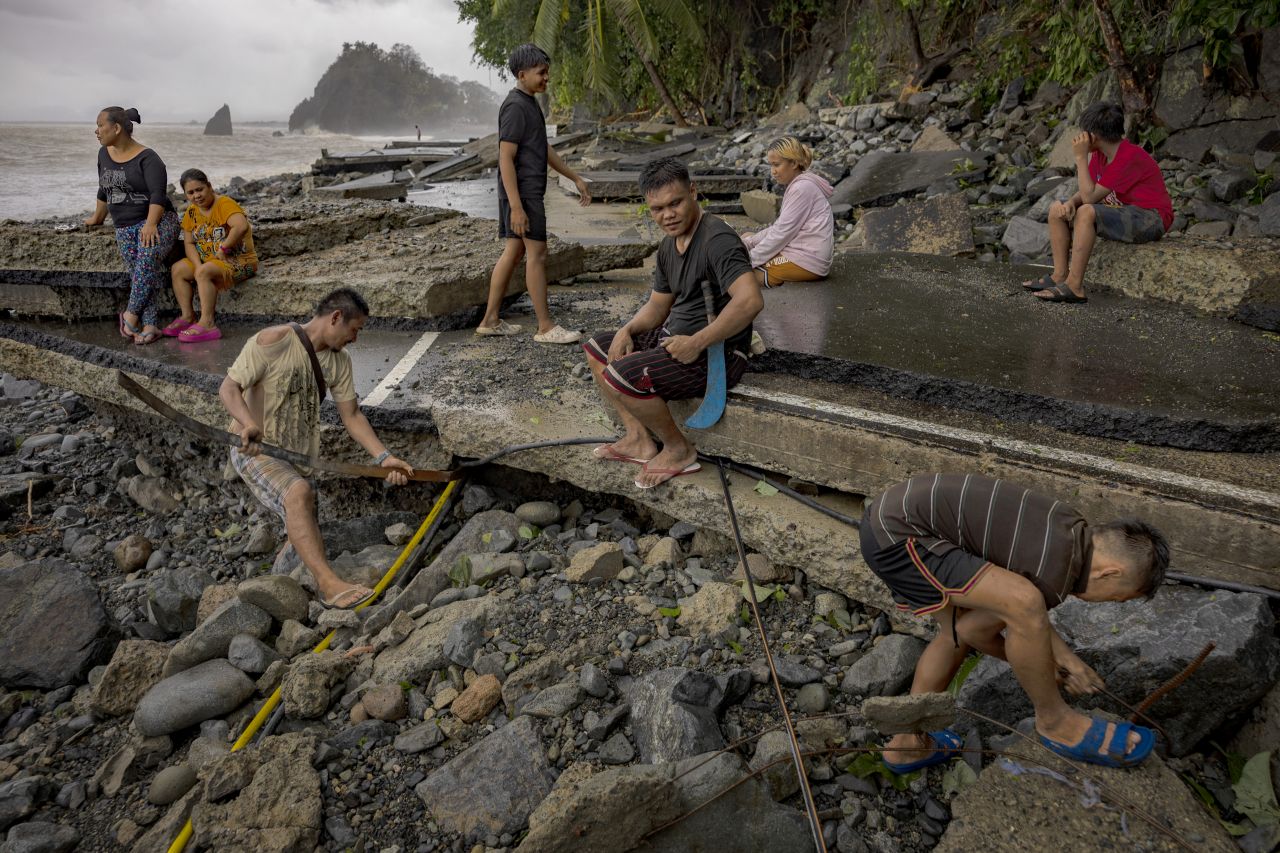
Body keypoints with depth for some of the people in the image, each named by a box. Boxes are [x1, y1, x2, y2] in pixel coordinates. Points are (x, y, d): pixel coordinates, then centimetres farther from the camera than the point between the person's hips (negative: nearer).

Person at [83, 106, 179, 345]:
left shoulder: (146, 158, -9)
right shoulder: (104, 154, 13)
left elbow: (158, 194, -19)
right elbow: (103, 190, 26)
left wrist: (150, 224, -30)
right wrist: (97, 218, 35)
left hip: (156, 221, -6)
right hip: (124, 227, 6)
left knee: (148, 256, -32)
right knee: (138, 273, -10)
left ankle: (131, 313, -21)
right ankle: (149, 326, -16)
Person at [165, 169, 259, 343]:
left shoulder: (225, 204, -15)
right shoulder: (191, 211, 9)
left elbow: (241, 226, -36)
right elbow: (189, 244, 6)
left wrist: (223, 248, -26)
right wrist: (198, 264, -12)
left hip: (238, 261, -8)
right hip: (208, 260, 8)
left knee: (204, 272, -30)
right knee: (177, 270, -3)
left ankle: (207, 323, -29)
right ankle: (188, 317, -1)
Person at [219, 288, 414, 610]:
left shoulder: (339, 361, 4)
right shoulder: (273, 341, -17)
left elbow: (352, 416, 4)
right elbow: (228, 389, -21)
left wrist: (384, 457, -9)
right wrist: (249, 424, -41)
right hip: (256, 451, -7)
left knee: (307, 541, 12)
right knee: (299, 492, -36)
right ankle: (327, 582, -40)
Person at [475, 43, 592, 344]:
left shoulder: (529, 104, 16)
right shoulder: (515, 107, -15)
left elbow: (545, 149, 24)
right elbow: (506, 159, -20)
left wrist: (575, 178, 23)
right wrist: (516, 207, -25)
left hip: (529, 192, 10)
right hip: (522, 193, -10)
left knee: (513, 251, 11)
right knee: (536, 253, -7)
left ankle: (490, 320, 17)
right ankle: (545, 328, -2)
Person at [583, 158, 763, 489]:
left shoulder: (717, 240, -21)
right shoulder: (669, 245, 9)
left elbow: (750, 300, -34)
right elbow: (658, 305, 18)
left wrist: (696, 342, -28)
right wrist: (628, 330, -2)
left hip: (716, 353, -10)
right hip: (676, 336, 10)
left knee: (619, 376, -25)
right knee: (597, 349, 14)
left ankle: (680, 449, -3)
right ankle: (639, 438, 9)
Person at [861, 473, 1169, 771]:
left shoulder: (1071, 527, 14)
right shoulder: (1053, 576, -12)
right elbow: (969, 629, 1)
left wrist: (1061, 655, 20)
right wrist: (1042, 665, 17)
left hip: (894, 512, 10)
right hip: (895, 535, -10)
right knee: (1026, 605, -18)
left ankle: (908, 744, 32)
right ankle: (1054, 719, 8)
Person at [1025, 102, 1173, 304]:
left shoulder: (1129, 158, -23)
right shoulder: (1099, 155, 4)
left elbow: (1090, 196, -25)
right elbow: (1086, 192, 6)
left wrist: (1081, 157, -22)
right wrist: (1071, 202, -18)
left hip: (1150, 219, -10)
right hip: (1123, 210, 10)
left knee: (1087, 212, -35)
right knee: (1057, 209, 2)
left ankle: (1074, 286, -32)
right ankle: (1060, 276, -4)